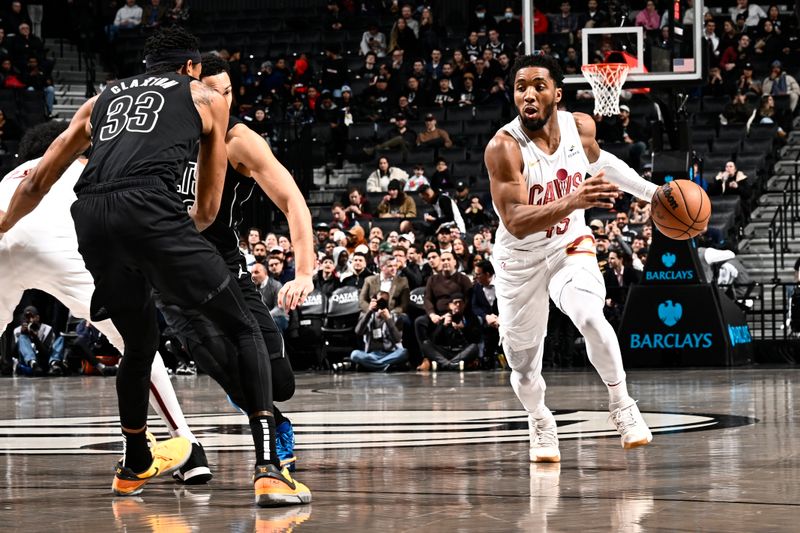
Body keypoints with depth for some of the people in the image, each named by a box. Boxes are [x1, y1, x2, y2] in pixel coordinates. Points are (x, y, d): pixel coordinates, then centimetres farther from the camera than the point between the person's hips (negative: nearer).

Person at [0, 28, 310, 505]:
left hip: (90, 216, 4)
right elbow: (208, 207, 27)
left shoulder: (101, 101, 33)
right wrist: (187, 229, 49)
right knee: (244, 329, 6)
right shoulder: (207, 97, 26)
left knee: (140, 343, 27)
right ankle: (269, 469, -10)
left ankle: (135, 466, 43)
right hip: (150, 207, -4)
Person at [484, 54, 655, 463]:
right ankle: (540, 422, 39)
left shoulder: (579, 126, -12)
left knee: (590, 318, -28)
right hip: (520, 260, -1)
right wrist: (572, 203, -50)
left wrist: (650, 192, 12)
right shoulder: (503, 148, -27)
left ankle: (620, 402, -7)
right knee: (523, 361, 8)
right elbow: (516, 223, -36)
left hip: (571, 246, 2)